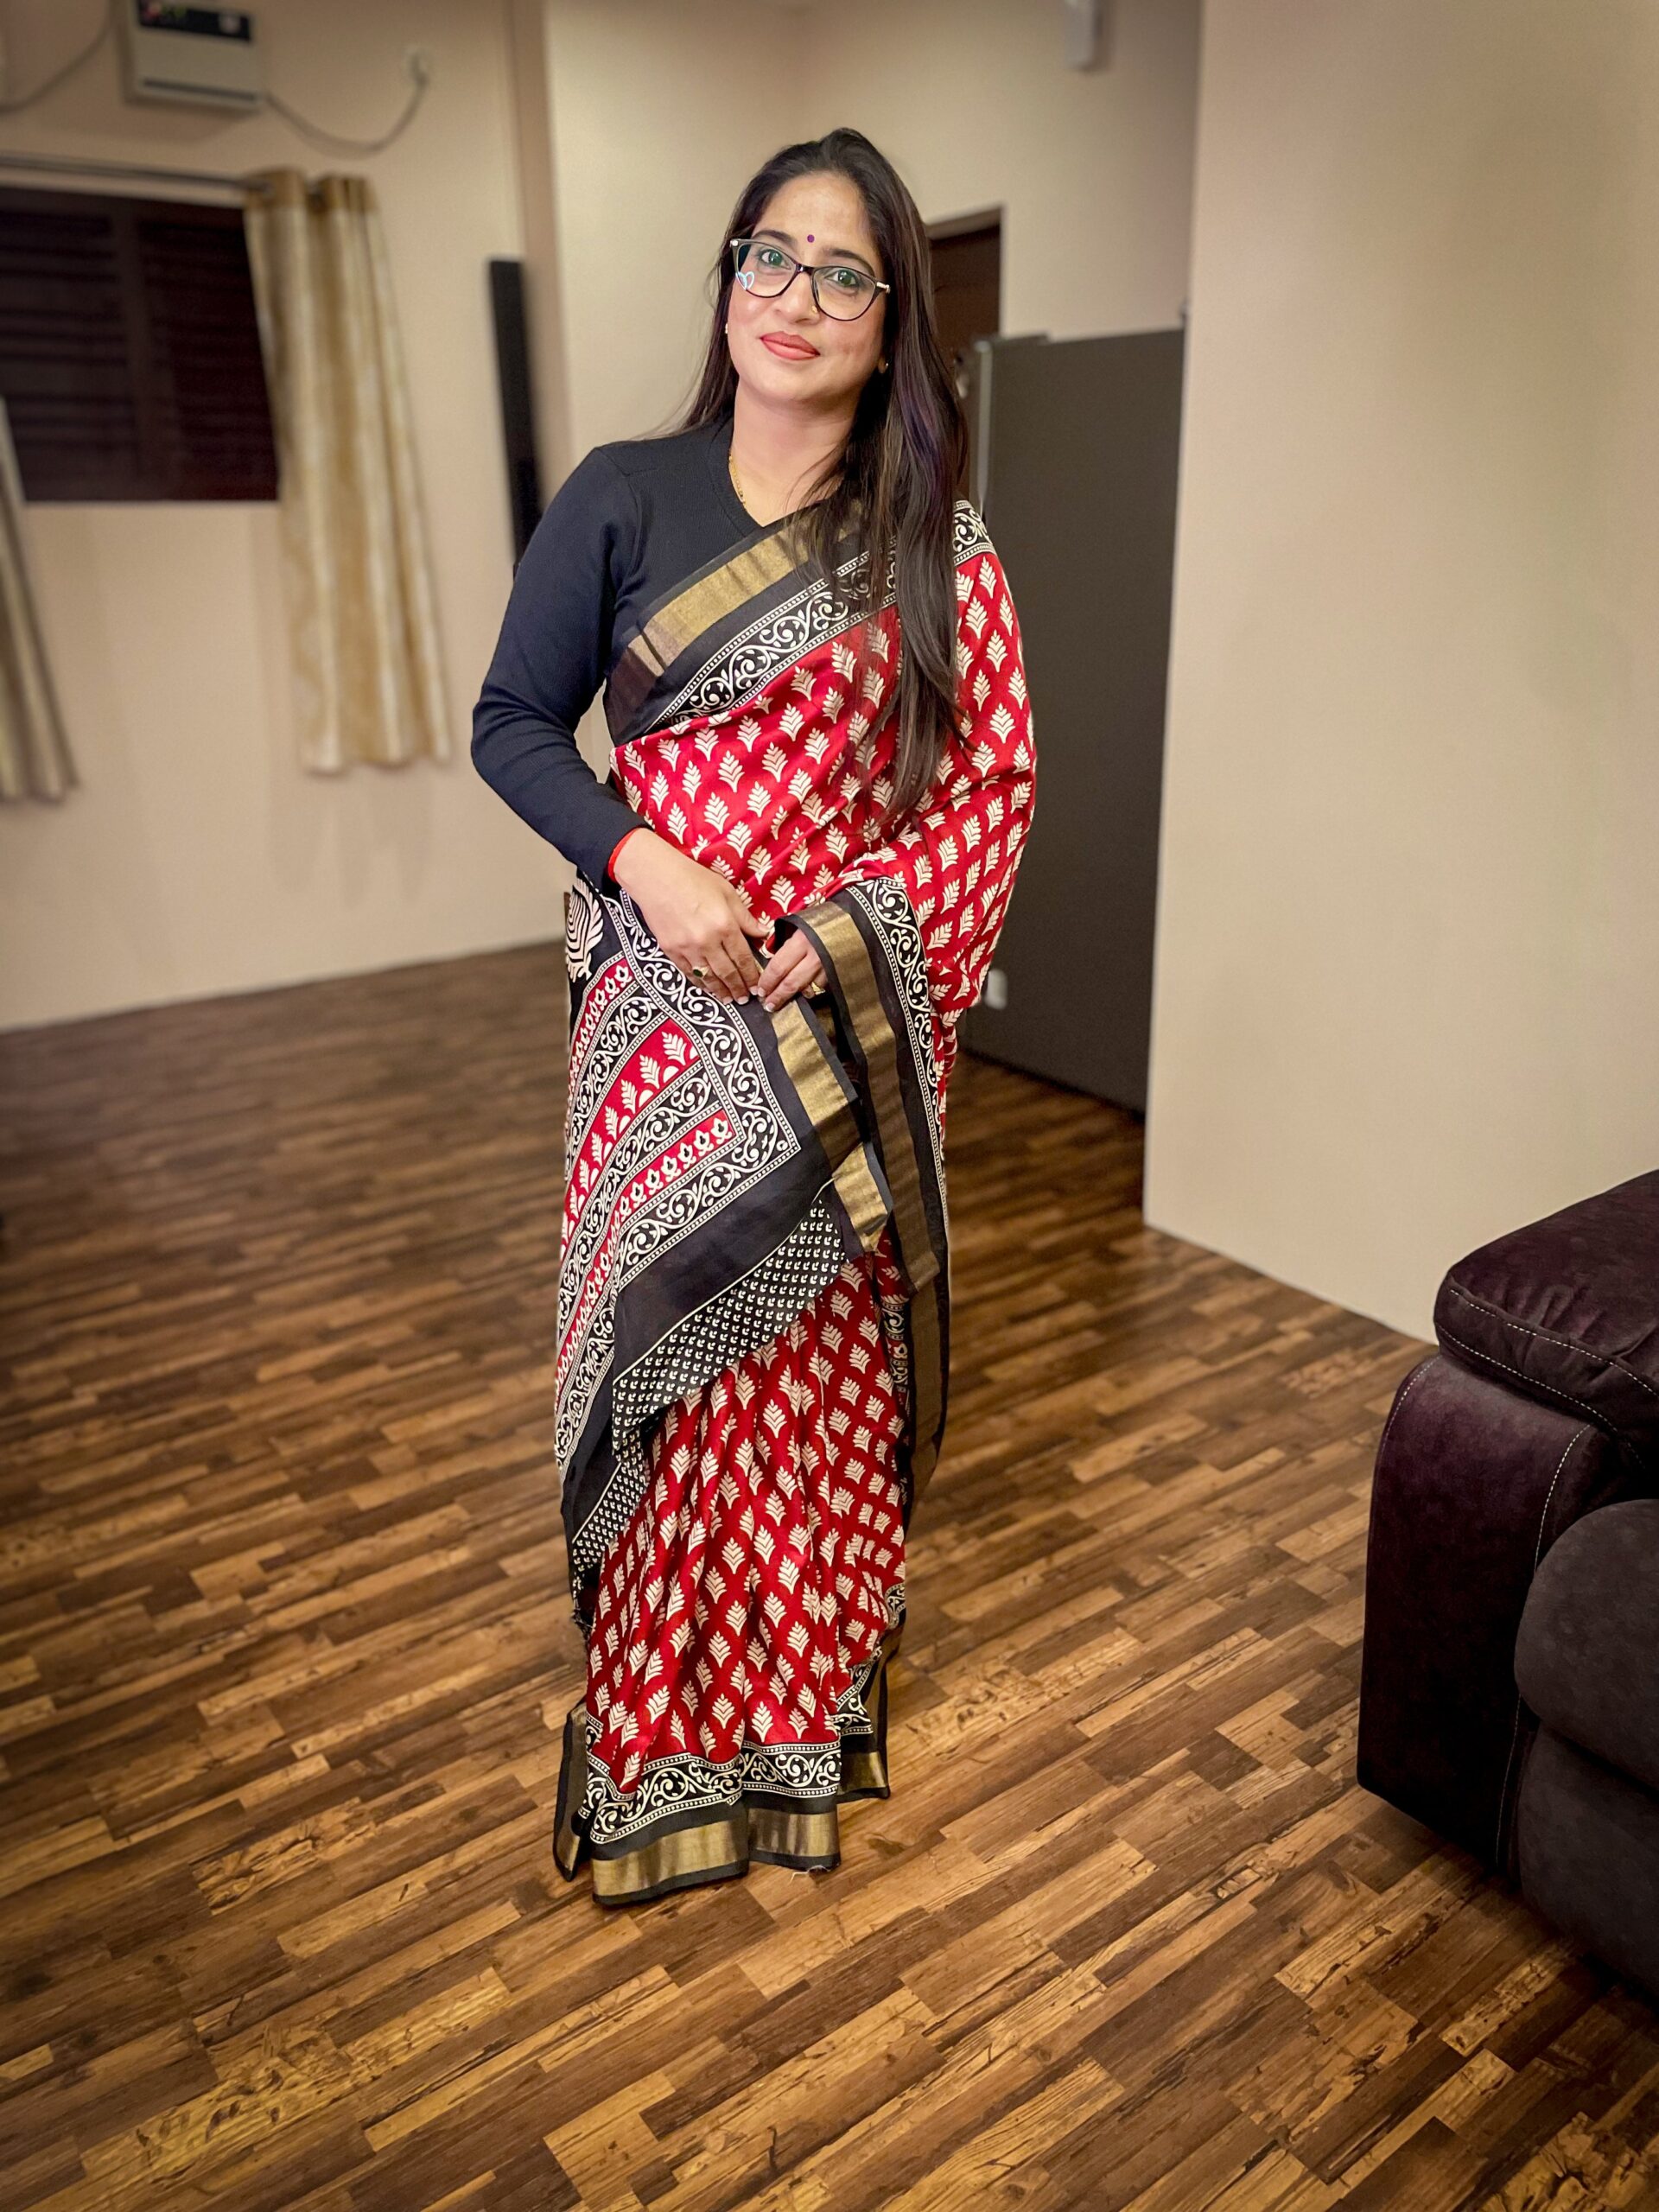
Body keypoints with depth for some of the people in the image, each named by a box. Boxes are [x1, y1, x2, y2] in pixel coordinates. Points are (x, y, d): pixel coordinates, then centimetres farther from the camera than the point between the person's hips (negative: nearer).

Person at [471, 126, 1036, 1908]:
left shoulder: (935, 541, 3)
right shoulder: (622, 495, 3)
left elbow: (996, 779, 1)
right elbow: (511, 722, 3)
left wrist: (861, 922, -13)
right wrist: (644, 861, -13)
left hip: (855, 1010, 0)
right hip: (667, 1002, 0)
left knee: (826, 1335, 8)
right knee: (661, 1331, 3)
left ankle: (818, 1676, 31)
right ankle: (662, 1725, 24)